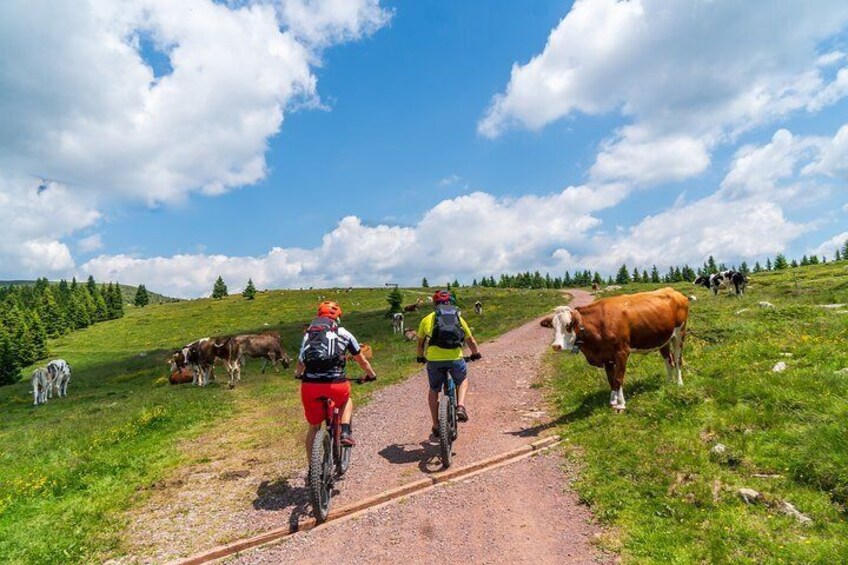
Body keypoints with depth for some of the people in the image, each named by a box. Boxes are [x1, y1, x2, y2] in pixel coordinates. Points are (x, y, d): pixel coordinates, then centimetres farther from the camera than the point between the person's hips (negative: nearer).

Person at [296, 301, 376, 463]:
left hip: (310, 384, 2)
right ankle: (345, 433, 14)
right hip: (335, 383, -2)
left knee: (314, 427, 22)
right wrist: (371, 375, 41)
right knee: (346, 401, 33)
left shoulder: (308, 334, 19)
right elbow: (361, 360, 23)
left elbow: (300, 363, 26)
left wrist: (298, 374, 48)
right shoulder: (343, 333, 12)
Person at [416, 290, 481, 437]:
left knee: (433, 390, 24)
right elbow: (471, 341, 23)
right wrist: (475, 354, 42)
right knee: (463, 381, 31)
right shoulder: (458, 318, 17)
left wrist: (421, 357, 44)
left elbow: (420, 343, 26)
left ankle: (436, 426, 25)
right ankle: (460, 407, 8)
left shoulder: (427, 319, 16)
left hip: (434, 359, 0)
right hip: (455, 358, 0)